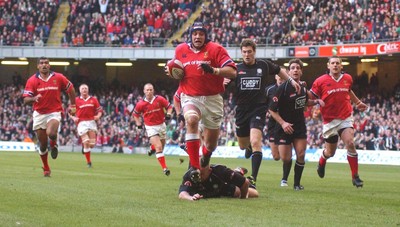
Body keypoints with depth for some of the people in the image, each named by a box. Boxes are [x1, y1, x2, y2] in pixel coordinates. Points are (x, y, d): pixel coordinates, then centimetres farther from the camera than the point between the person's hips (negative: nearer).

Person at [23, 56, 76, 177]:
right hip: (39, 114, 1)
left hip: (54, 112, -1)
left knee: (51, 133, -31)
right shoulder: (32, 80, -4)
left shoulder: (58, 77, -2)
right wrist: (34, 98, -29)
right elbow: (26, 100, -8)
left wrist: (72, 105, 11)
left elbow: (70, 89, 13)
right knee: (43, 144, 5)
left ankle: (54, 144, 5)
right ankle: (46, 168, 24)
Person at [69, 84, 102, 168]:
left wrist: (98, 116, -9)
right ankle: (88, 162, -2)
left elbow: (100, 110, 12)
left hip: (91, 122, 2)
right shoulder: (76, 100, 6)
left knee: (92, 144, -5)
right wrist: (74, 118, -7)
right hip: (82, 122, -2)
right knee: (86, 142, -11)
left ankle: (85, 148, 31)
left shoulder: (93, 99, 9)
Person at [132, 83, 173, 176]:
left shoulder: (160, 99, -8)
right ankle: (164, 168, -17)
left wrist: (168, 114, -13)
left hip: (161, 125, 3)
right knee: (158, 147, -17)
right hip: (151, 127, -3)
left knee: (162, 146, 17)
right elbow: (135, 114, 9)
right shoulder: (141, 104, -8)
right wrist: (139, 124, 0)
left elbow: (169, 106, 5)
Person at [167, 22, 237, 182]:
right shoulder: (180, 50, 7)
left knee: (211, 143, 8)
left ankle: (205, 157, 49)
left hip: (212, 99, 0)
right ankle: (194, 167, -35)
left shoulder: (216, 49, -5)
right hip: (190, 98, 1)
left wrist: (213, 70, -29)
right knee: (191, 120, -34)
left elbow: (232, 72, -13)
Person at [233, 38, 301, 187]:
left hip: (258, 109, -3)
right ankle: (249, 147, 56)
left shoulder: (264, 65, 2)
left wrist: (291, 81, 14)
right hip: (241, 110, 3)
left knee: (255, 143, -21)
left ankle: (253, 179, -21)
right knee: (243, 145, 15)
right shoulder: (236, 68, 2)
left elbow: (279, 70, 22)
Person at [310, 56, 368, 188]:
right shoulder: (320, 81, -8)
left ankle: (355, 176, -11)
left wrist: (358, 103, 30)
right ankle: (322, 162, 47)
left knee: (350, 144, -20)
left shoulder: (347, 78, 4)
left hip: (346, 118, 2)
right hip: (330, 120, -1)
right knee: (330, 152, 9)